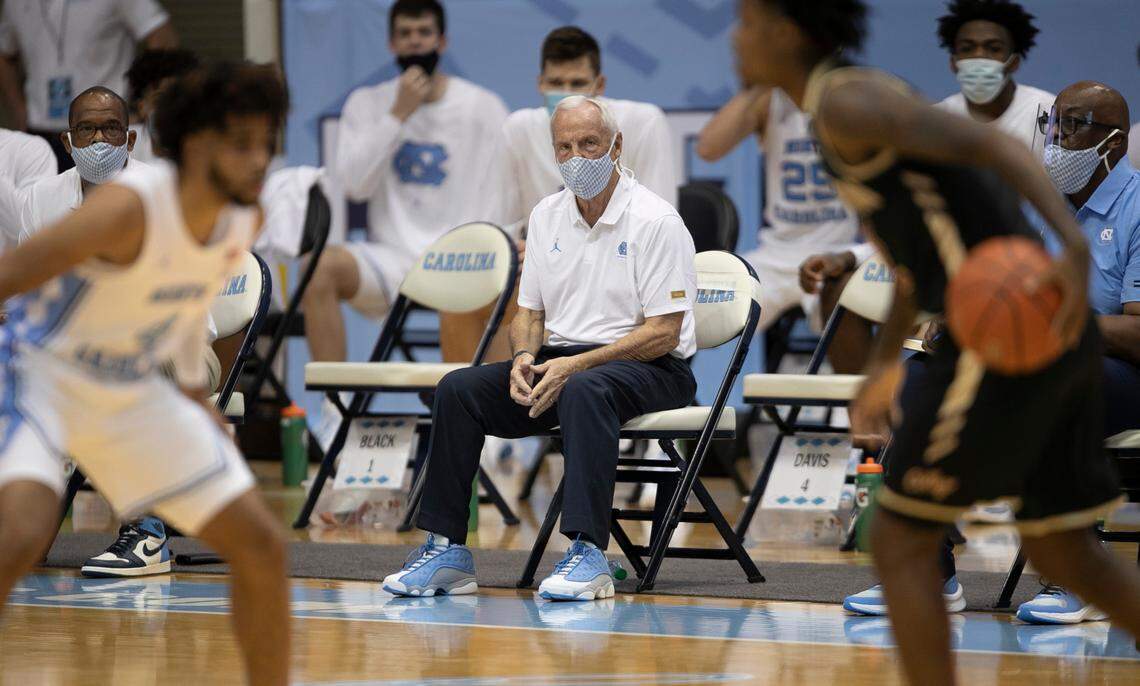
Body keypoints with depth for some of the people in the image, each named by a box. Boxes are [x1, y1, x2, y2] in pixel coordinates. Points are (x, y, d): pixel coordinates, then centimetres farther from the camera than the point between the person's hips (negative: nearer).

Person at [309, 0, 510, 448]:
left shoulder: (483, 108, 4)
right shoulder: (366, 104, 10)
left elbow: (495, 207, 0)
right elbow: (355, 184, -5)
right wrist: (399, 115, -9)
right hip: (393, 256, 1)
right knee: (322, 267, -29)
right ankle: (336, 407, -25)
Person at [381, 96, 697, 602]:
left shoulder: (655, 220, -10)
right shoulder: (546, 217, 12)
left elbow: (663, 332, -14)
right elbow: (530, 311, 18)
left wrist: (577, 364, -23)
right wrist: (524, 357, -6)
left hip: (648, 369, -6)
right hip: (561, 358, 7)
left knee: (584, 390, -40)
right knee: (458, 388, -15)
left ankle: (589, 553, -45)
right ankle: (446, 548, -16)